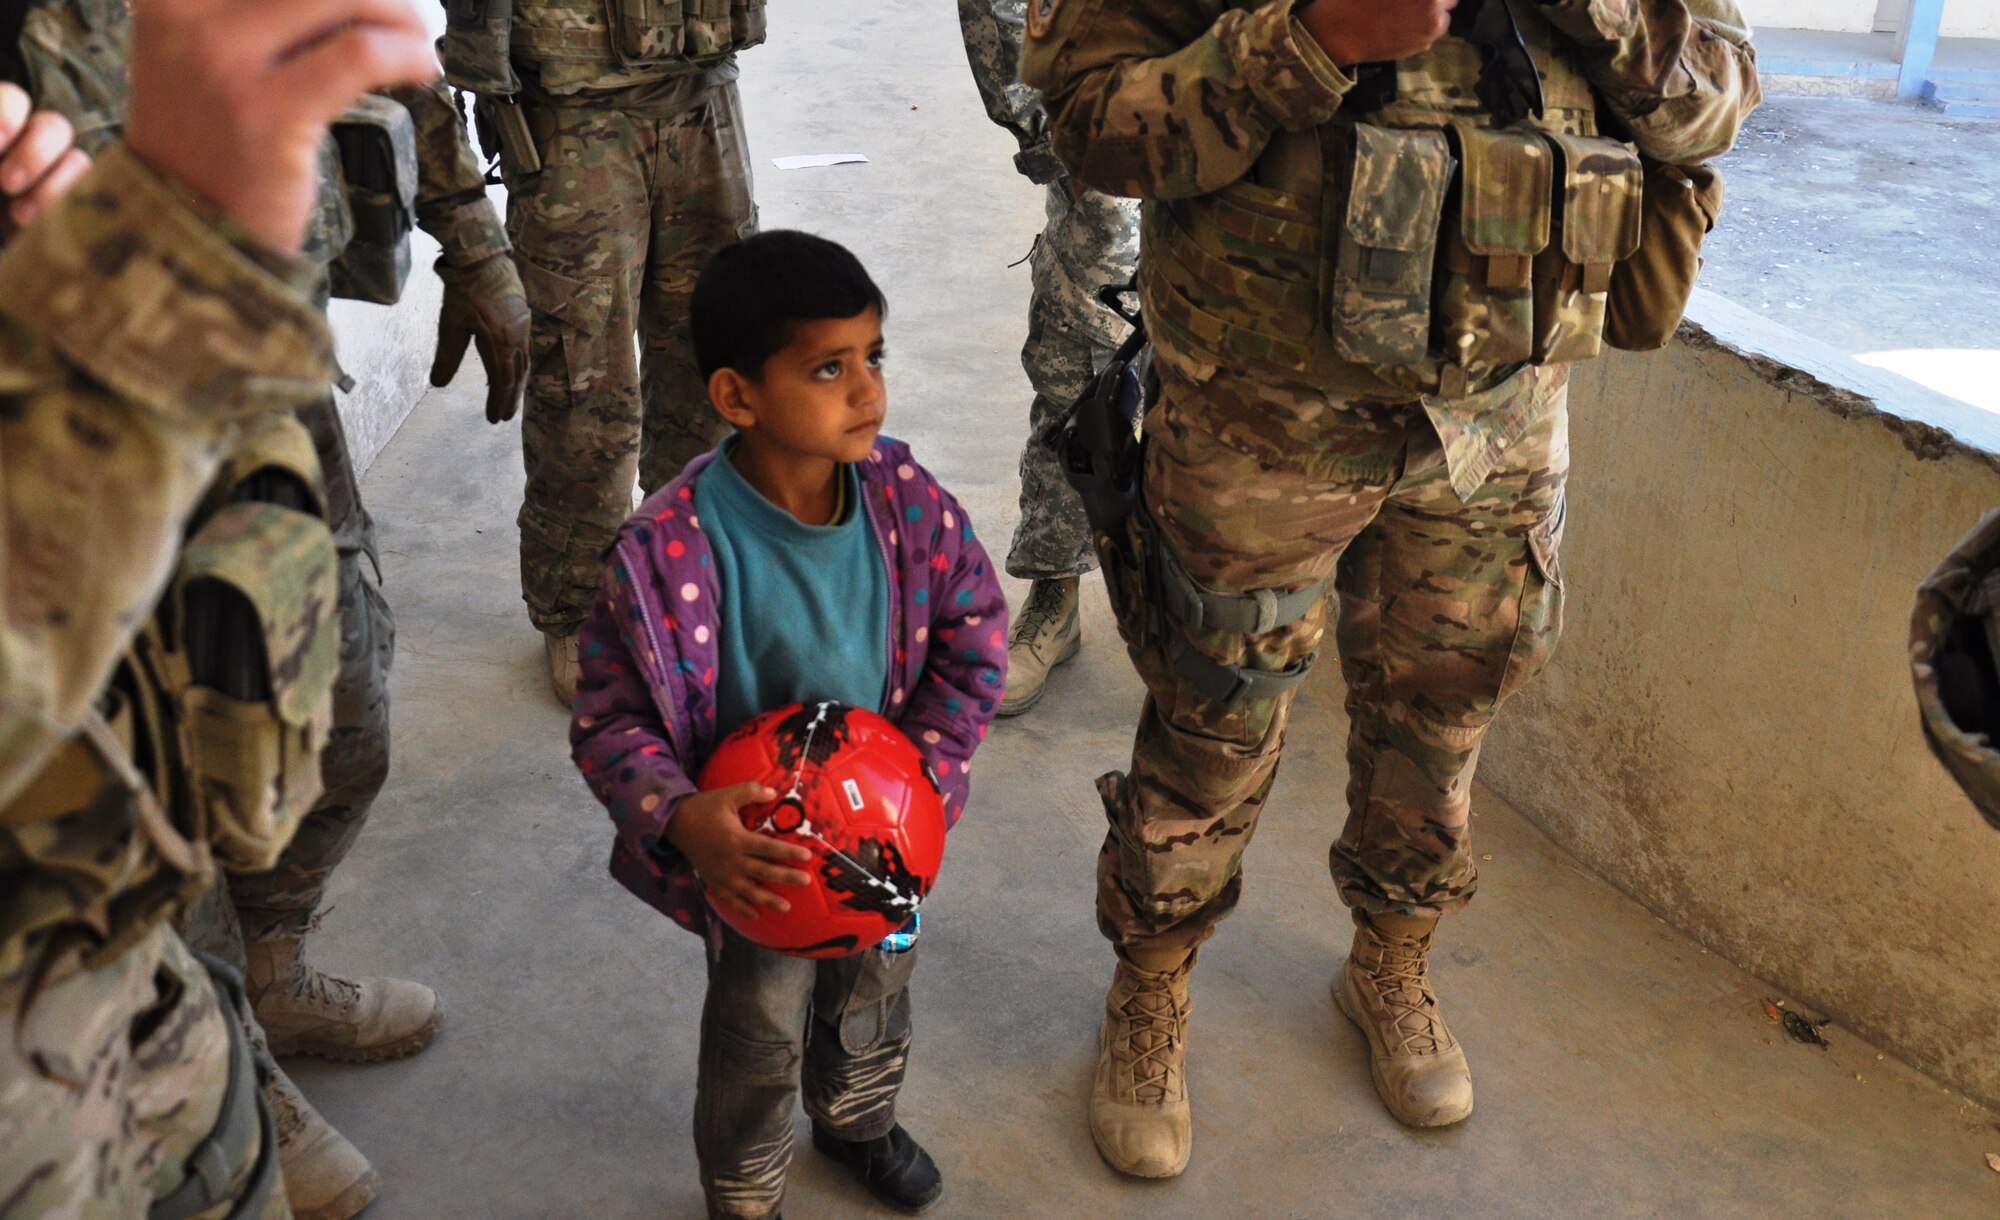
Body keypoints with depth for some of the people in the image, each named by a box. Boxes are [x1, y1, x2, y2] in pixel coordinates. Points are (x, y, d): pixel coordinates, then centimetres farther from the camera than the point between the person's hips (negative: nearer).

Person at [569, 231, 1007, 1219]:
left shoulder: (905, 499, -19)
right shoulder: (672, 552, -31)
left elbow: (974, 636, -6)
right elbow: (609, 720, -21)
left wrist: (924, 773, -16)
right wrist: (683, 821, -38)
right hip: (754, 850, -4)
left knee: (877, 991, 30)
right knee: (760, 1038, 19)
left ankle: (857, 1117, 64)